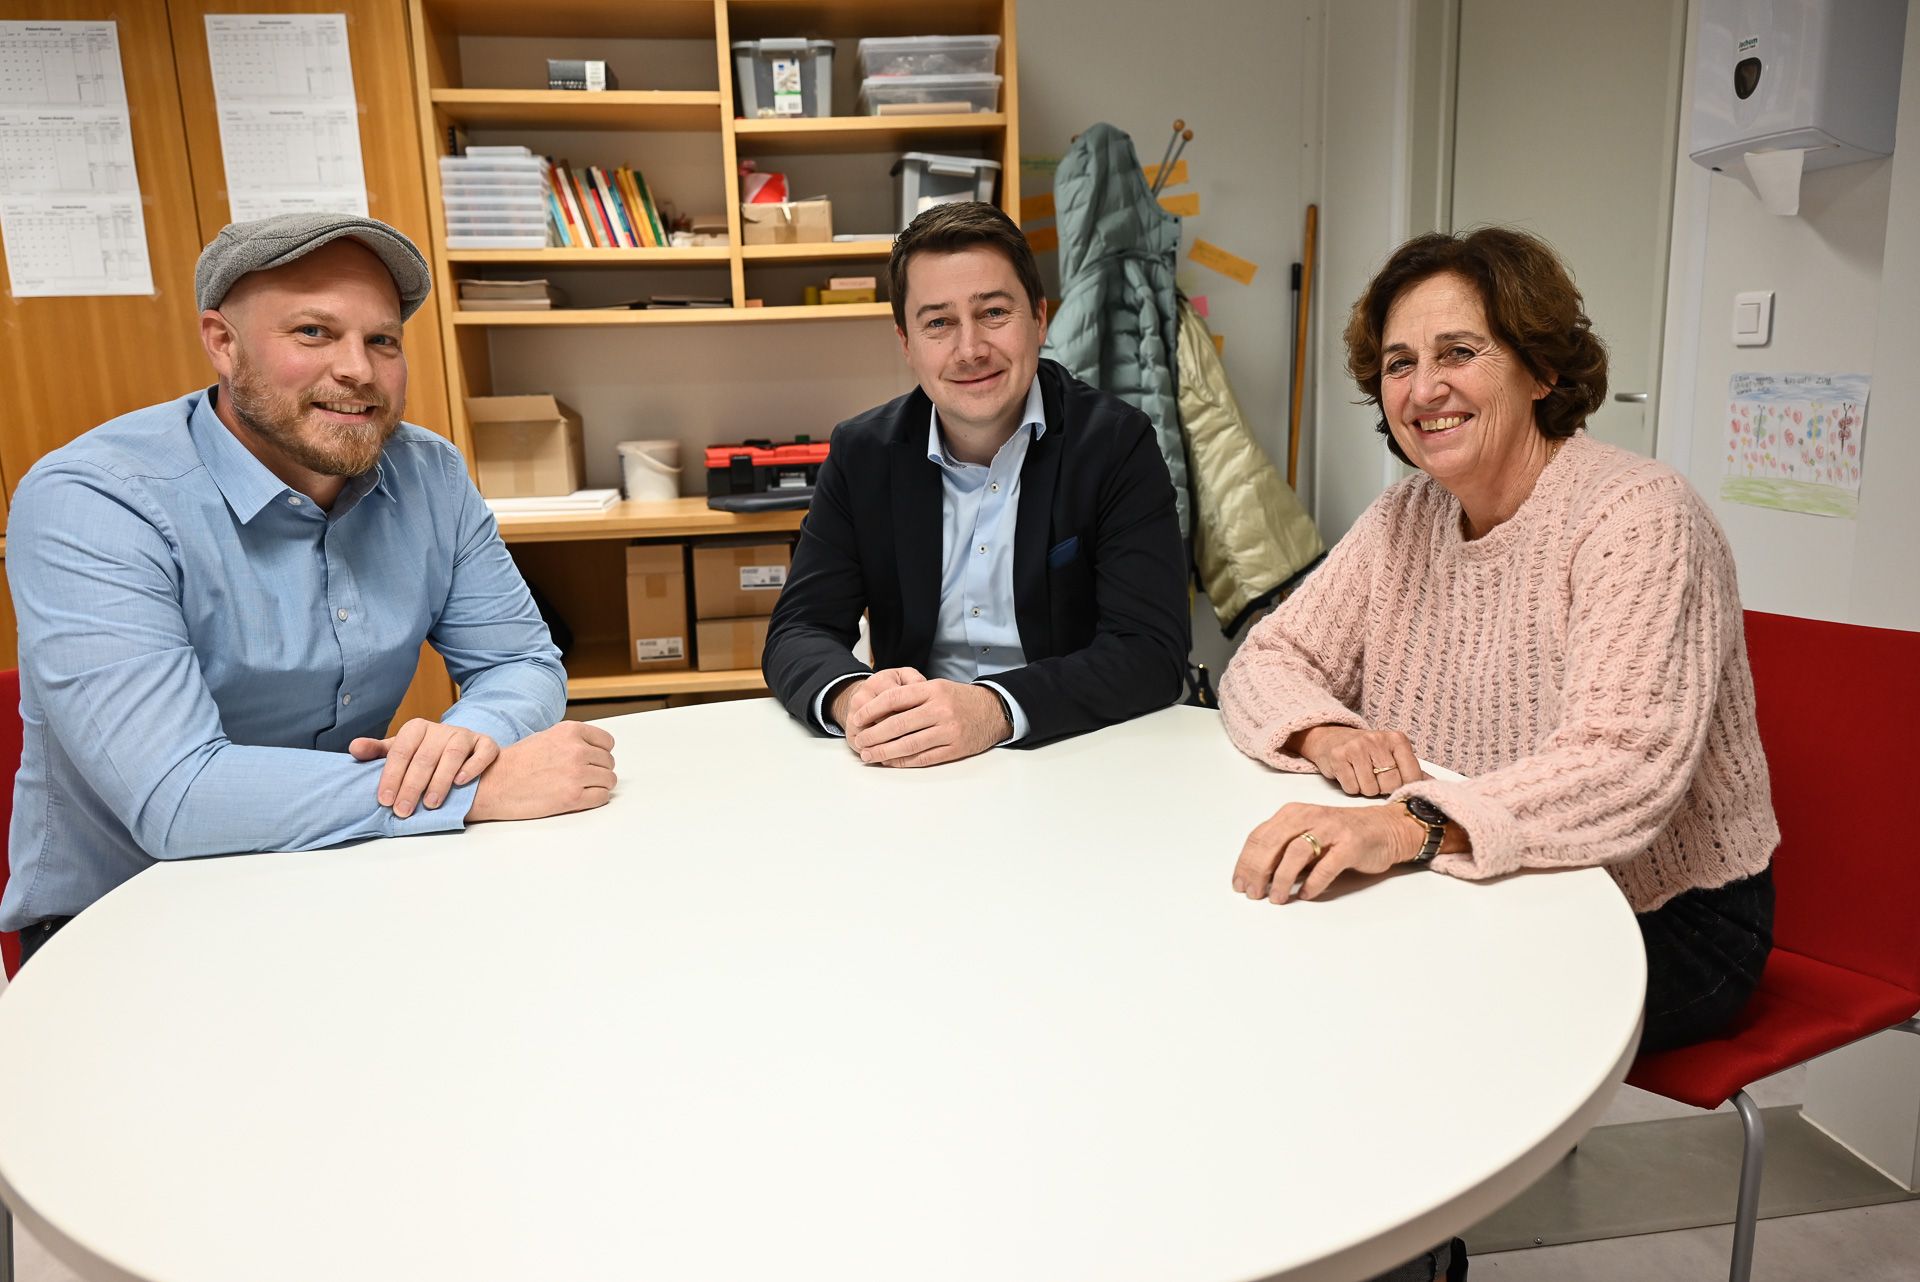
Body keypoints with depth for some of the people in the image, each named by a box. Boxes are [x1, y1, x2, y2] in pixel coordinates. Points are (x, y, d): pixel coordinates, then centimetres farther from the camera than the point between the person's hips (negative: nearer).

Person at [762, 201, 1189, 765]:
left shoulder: (1116, 443, -7)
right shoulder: (862, 452, 2)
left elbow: (1153, 651, -14)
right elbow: (798, 632, -1)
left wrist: (994, 710, -31)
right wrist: (852, 699, -25)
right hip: (912, 768, 2)